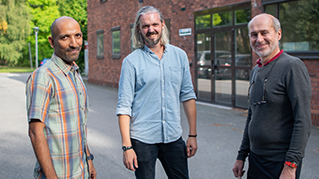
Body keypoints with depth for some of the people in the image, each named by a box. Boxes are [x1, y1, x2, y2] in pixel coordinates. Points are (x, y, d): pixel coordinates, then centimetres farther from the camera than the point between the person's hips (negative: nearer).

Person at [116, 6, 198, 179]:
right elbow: (124, 106, -7)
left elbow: (187, 96, 8)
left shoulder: (180, 55, 5)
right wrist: (126, 146, -12)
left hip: (174, 138, 3)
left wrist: (193, 135, 5)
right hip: (142, 140, -2)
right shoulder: (131, 61, -5)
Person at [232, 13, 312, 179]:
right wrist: (241, 156, 15)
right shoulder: (255, 71, 10)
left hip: (280, 163, -7)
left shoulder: (293, 66, -13)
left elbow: (303, 122, -18)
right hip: (255, 159, 7)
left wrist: (290, 166, -21)